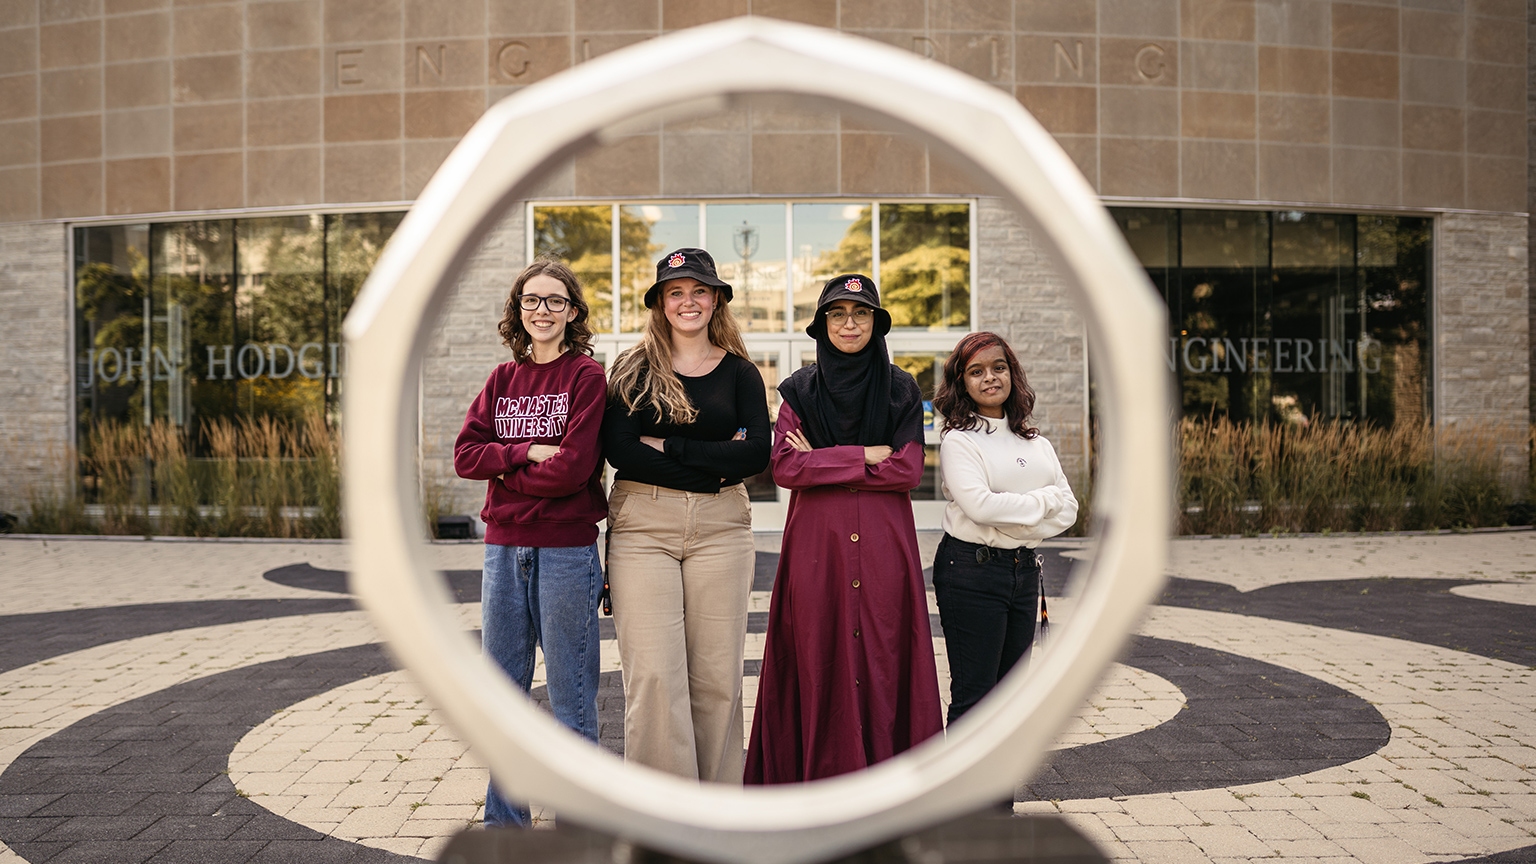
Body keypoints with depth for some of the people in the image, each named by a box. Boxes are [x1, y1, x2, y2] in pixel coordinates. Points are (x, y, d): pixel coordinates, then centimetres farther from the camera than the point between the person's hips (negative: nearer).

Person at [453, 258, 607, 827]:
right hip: (504, 547, 5)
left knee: (570, 695, 3)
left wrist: (504, 472, -4)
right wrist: (528, 451, -11)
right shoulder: (503, 379, 13)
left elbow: (573, 468, -14)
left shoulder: (587, 376, -4)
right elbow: (465, 455, 2)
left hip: (566, 549, -5)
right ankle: (504, 822, 25)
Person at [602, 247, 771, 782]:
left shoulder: (740, 372, 10)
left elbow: (757, 454, -4)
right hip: (643, 527, -1)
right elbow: (618, 451, -6)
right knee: (652, 675, -7)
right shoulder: (633, 369, 7)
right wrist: (713, 466, -9)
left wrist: (669, 446, -9)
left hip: (720, 528, 1)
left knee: (717, 675, 3)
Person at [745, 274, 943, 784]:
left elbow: (908, 470, -4)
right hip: (816, 545, 0)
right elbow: (785, 468, -6)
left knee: (882, 657, 0)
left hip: (884, 546, 0)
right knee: (819, 661, 0)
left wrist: (824, 461, -7)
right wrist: (869, 455, -9)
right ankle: (820, 777, 11)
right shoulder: (800, 391, 7)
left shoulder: (901, 391, 8)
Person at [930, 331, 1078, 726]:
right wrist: (1044, 501, -8)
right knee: (973, 694, -4)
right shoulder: (958, 440, -6)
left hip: (1024, 569, 7)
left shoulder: (1035, 442, 13)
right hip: (972, 570, -6)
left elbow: (1069, 508, 7)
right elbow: (980, 505, -20)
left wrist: (1021, 525, -11)